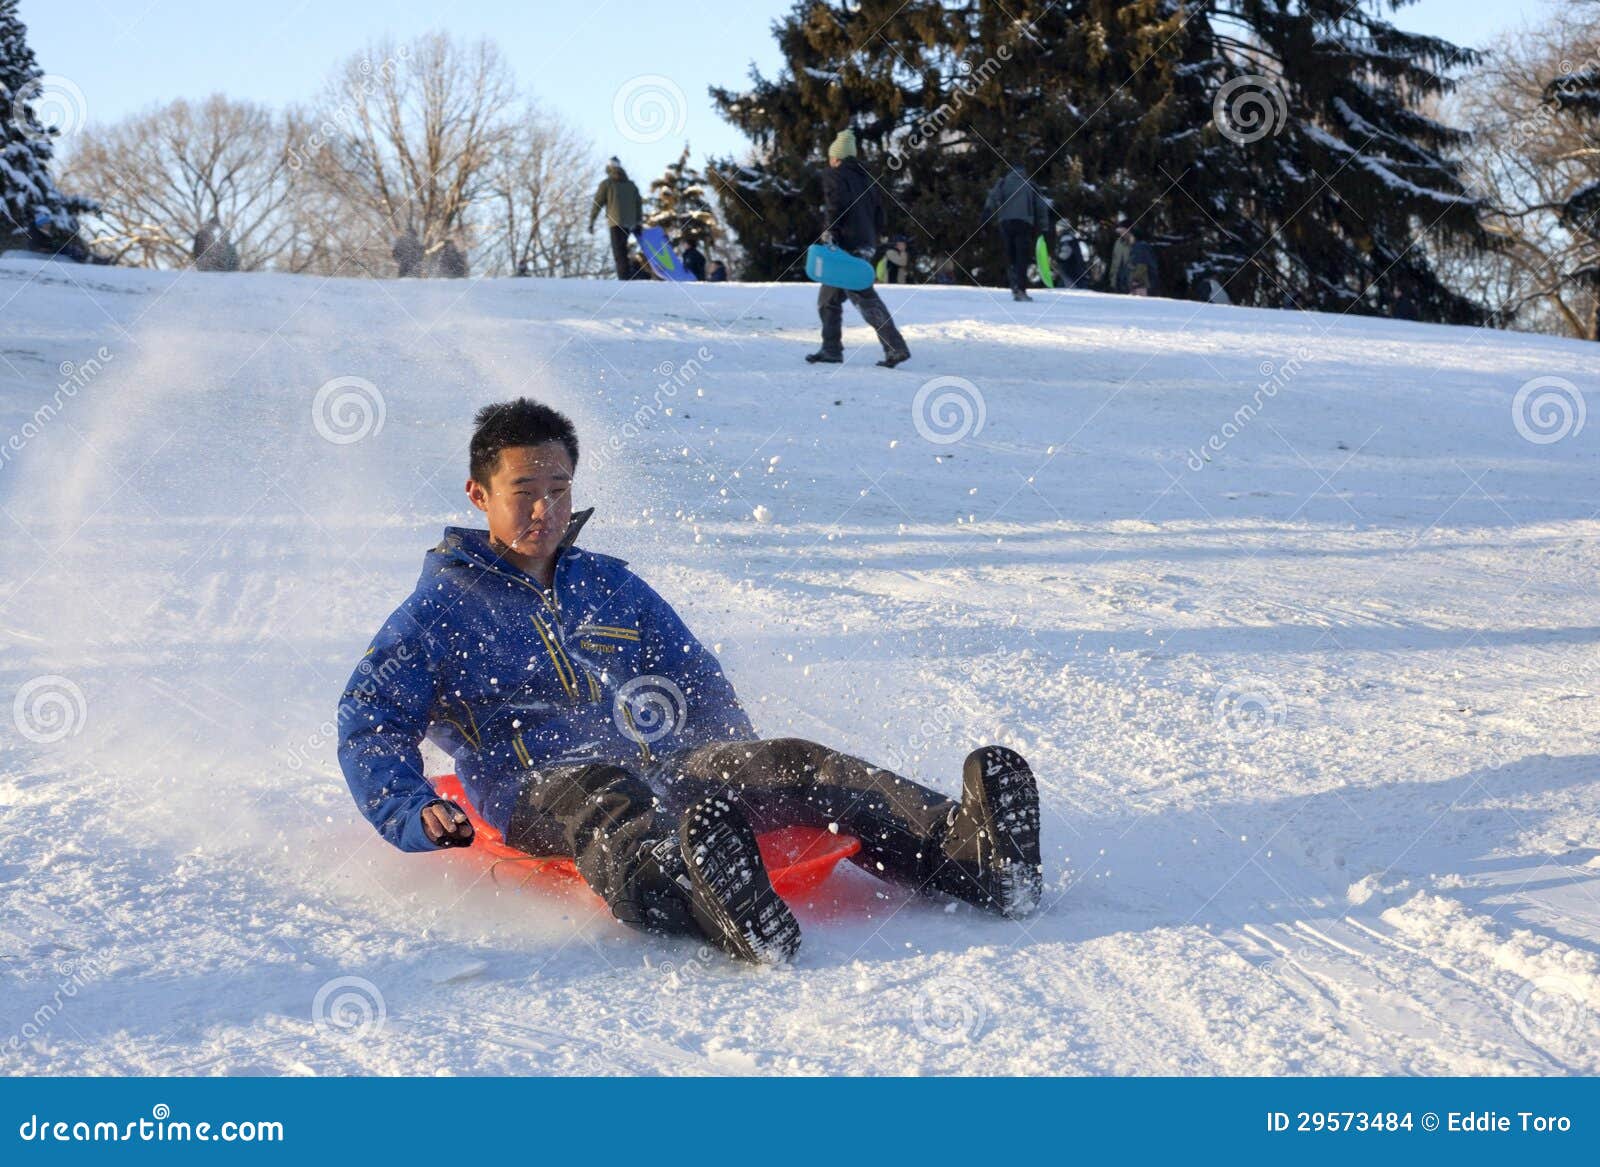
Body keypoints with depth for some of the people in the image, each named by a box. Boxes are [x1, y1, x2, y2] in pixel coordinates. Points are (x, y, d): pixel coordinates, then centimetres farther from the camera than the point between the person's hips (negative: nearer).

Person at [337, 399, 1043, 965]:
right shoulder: (436, 613, 11)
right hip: (541, 790, -5)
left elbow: (703, 690, 30)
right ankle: (701, 903, -77)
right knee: (608, 803, -41)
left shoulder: (610, 588, 26)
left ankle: (969, 852, -44)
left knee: (793, 762, -21)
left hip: (664, 769, 5)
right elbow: (371, 728, 5)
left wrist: (753, 781, 14)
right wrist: (412, 813, -15)